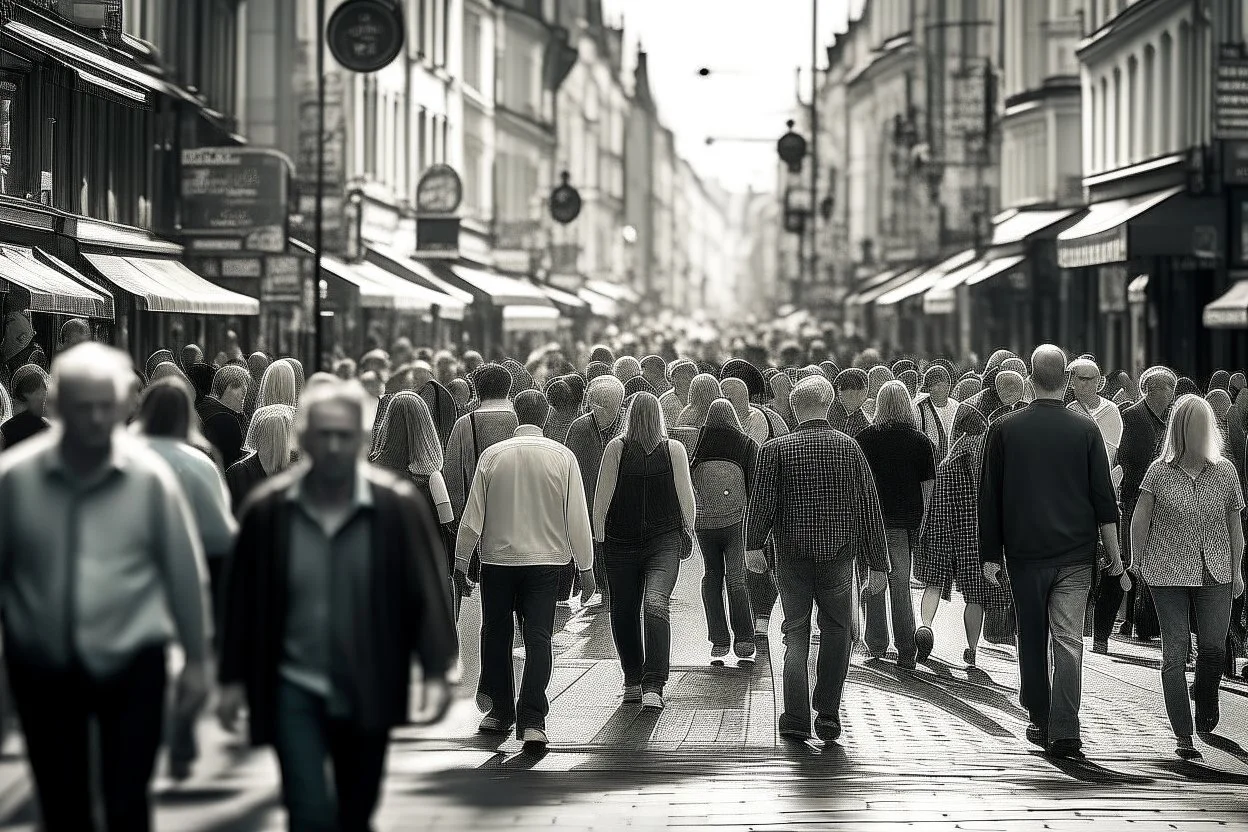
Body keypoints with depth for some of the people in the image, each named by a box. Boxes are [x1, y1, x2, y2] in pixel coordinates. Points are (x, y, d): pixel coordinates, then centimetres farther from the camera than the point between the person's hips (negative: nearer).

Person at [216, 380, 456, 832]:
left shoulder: (398, 507, -7)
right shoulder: (267, 510, -6)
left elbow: (428, 591, -5)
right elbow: (242, 598, 3)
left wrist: (435, 672, -12)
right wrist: (234, 680, 5)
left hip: (368, 693, 1)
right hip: (294, 691, -1)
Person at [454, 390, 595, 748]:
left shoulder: (492, 455, -3)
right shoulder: (562, 457, -3)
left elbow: (473, 513, -1)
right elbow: (577, 516, -2)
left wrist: (461, 558, 10)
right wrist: (585, 567, 6)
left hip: (498, 557, 0)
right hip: (546, 558, 0)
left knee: (496, 636, 14)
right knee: (539, 638, -1)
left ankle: (500, 711, 24)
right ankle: (532, 721, -12)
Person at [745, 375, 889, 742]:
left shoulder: (775, 449, -2)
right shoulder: (849, 447, 1)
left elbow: (761, 501, -12)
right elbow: (869, 507, 3)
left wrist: (753, 545, -10)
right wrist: (878, 564, 6)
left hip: (792, 554, 0)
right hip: (838, 552, 0)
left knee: (796, 634, 9)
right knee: (837, 632, 13)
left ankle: (796, 718, 3)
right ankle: (828, 715, 6)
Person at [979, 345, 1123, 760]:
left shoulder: (1004, 430, -1)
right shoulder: (1086, 431, -3)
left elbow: (989, 499, 2)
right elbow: (1103, 497, -2)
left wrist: (990, 554, 8)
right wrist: (1113, 554, 6)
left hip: (1025, 553, 1)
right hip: (1075, 554, -1)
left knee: (1032, 638, 14)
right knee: (1068, 640, -2)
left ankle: (1040, 721, 22)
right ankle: (1064, 731, -9)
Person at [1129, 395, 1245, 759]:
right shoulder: (1159, 472, -5)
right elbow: (1140, 518, 4)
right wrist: (1137, 560, 9)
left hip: (1215, 574, 2)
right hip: (1168, 573, -1)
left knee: (1213, 648, -2)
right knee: (1175, 653, -3)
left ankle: (1205, 704, 30)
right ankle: (1183, 735, 2)